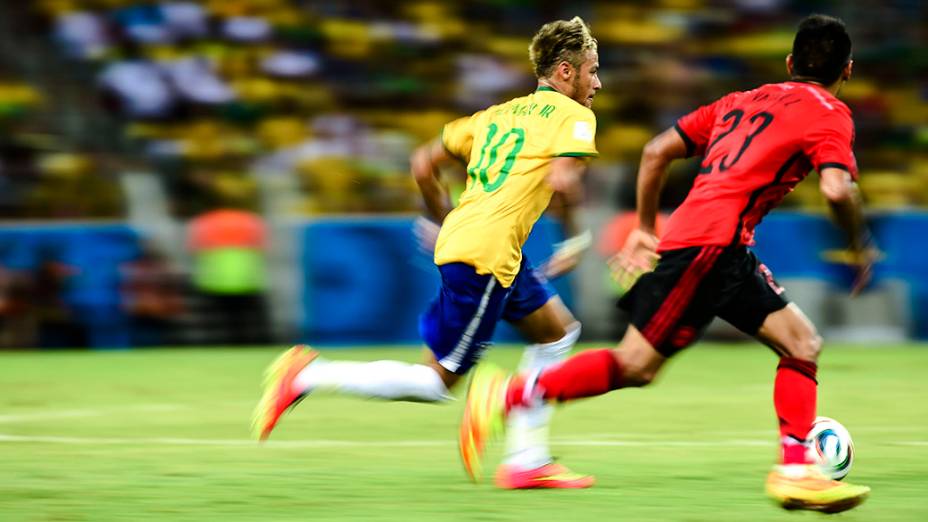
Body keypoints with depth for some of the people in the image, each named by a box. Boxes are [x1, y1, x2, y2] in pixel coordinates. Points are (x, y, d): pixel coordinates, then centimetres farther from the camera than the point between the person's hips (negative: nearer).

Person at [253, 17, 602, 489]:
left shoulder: (498, 113, 22)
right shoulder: (573, 115, -1)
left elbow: (422, 164, 19)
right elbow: (562, 180, -19)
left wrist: (448, 223, 29)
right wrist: (576, 240, -2)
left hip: (458, 238, 9)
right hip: (486, 255, -9)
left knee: (558, 331, 21)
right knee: (439, 382, -3)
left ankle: (526, 461, 19)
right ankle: (309, 376, -8)